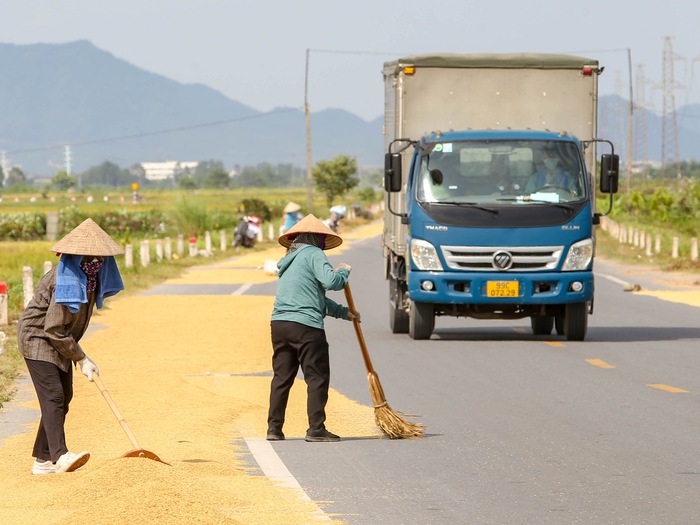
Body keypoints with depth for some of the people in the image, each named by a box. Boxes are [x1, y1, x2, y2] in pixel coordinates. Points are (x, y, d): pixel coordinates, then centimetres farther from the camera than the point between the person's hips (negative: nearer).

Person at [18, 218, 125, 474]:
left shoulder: (90, 277, 1)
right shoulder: (67, 282, -28)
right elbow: (54, 328, -26)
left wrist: (75, 351, 16)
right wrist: (81, 359, -19)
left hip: (58, 342, 10)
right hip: (37, 339, -10)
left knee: (63, 398, 9)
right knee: (52, 396, -21)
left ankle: (42, 460, 13)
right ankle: (60, 456, -33)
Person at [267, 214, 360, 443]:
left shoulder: (290, 260, 24)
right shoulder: (313, 254, -3)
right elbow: (330, 281, -17)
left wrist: (343, 312, 27)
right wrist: (343, 271, 4)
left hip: (279, 322, 8)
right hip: (305, 325, -8)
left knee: (281, 377, 12)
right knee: (317, 377, -2)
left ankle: (274, 428, 12)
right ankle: (316, 429, -6)